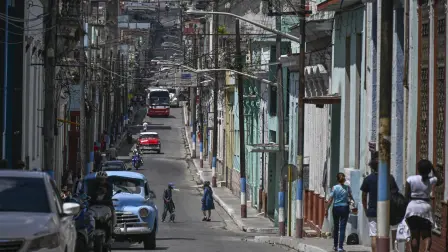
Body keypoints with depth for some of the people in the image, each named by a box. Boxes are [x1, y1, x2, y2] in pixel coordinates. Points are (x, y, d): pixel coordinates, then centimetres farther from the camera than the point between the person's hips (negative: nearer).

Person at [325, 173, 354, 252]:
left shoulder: (334, 188, -7)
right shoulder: (347, 188, -4)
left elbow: (330, 200, -8)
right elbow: (351, 198, 10)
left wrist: (326, 209, -3)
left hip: (336, 208, 1)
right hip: (345, 208, 0)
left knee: (336, 227, 15)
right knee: (342, 228, -1)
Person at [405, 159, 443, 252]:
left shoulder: (410, 179, -5)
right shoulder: (431, 180, -4)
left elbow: (407, 195, -4)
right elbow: (440, 181, 18)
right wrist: (435, 170, 18)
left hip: (412, 207, 0)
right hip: (425, 207, 0)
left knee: (414, 235, 8)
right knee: (426, 234, 3)